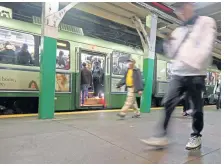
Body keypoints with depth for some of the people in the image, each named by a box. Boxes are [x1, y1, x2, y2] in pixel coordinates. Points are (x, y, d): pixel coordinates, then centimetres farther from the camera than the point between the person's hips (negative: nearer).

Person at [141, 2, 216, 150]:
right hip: (178, 73, 5)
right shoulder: (178, 31, 19)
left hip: (196, 74, -4)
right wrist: (167, 42, 1)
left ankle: (196, 137, 23)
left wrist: (193, 63, -23)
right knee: (168, 103, -4)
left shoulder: (206, 22, 3)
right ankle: (162, 135, 1)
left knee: (197, 107, 6)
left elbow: (206, 47, -10)